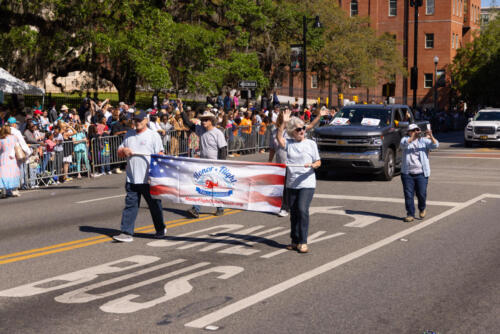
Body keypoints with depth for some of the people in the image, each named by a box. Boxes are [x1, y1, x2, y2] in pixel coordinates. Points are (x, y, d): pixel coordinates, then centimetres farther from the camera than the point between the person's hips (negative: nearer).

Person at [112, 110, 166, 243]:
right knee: (130, 205, -1)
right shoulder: (129, 135, 15)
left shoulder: (154, 135, -1)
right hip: (131, 179, 4)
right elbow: (119, 153, 20)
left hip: (149, 179, -4)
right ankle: (126, 233, 0)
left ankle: (161, 229, 25)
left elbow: (160, 155, -6)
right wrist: (124, 151, -4)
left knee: (155, 205, 8)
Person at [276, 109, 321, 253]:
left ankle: (303, 242, -11)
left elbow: (318, 162, 3)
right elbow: (279, 137, -13)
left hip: (307, 183, -3)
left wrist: (312, 165, -18)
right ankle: (295, 241, 21)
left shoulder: (311, 143, 2)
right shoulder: (289, 143, 6)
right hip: (291, 184, 3)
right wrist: (284, 122, -21)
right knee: (293, 213, 10)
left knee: (302, 210, -17)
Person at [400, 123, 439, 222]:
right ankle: (410, 214, 9)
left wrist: (431, 137, -28)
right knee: (408, 195, 0)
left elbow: (435, 145, -9)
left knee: (421, 194, 0)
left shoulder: (423, 140, 6)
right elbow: (403, 144, -18)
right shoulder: (405, 139, 5)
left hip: (421, 173, 0)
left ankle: (422, 209, 28)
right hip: (407, 173, 0)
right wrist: (413, 137, -34)